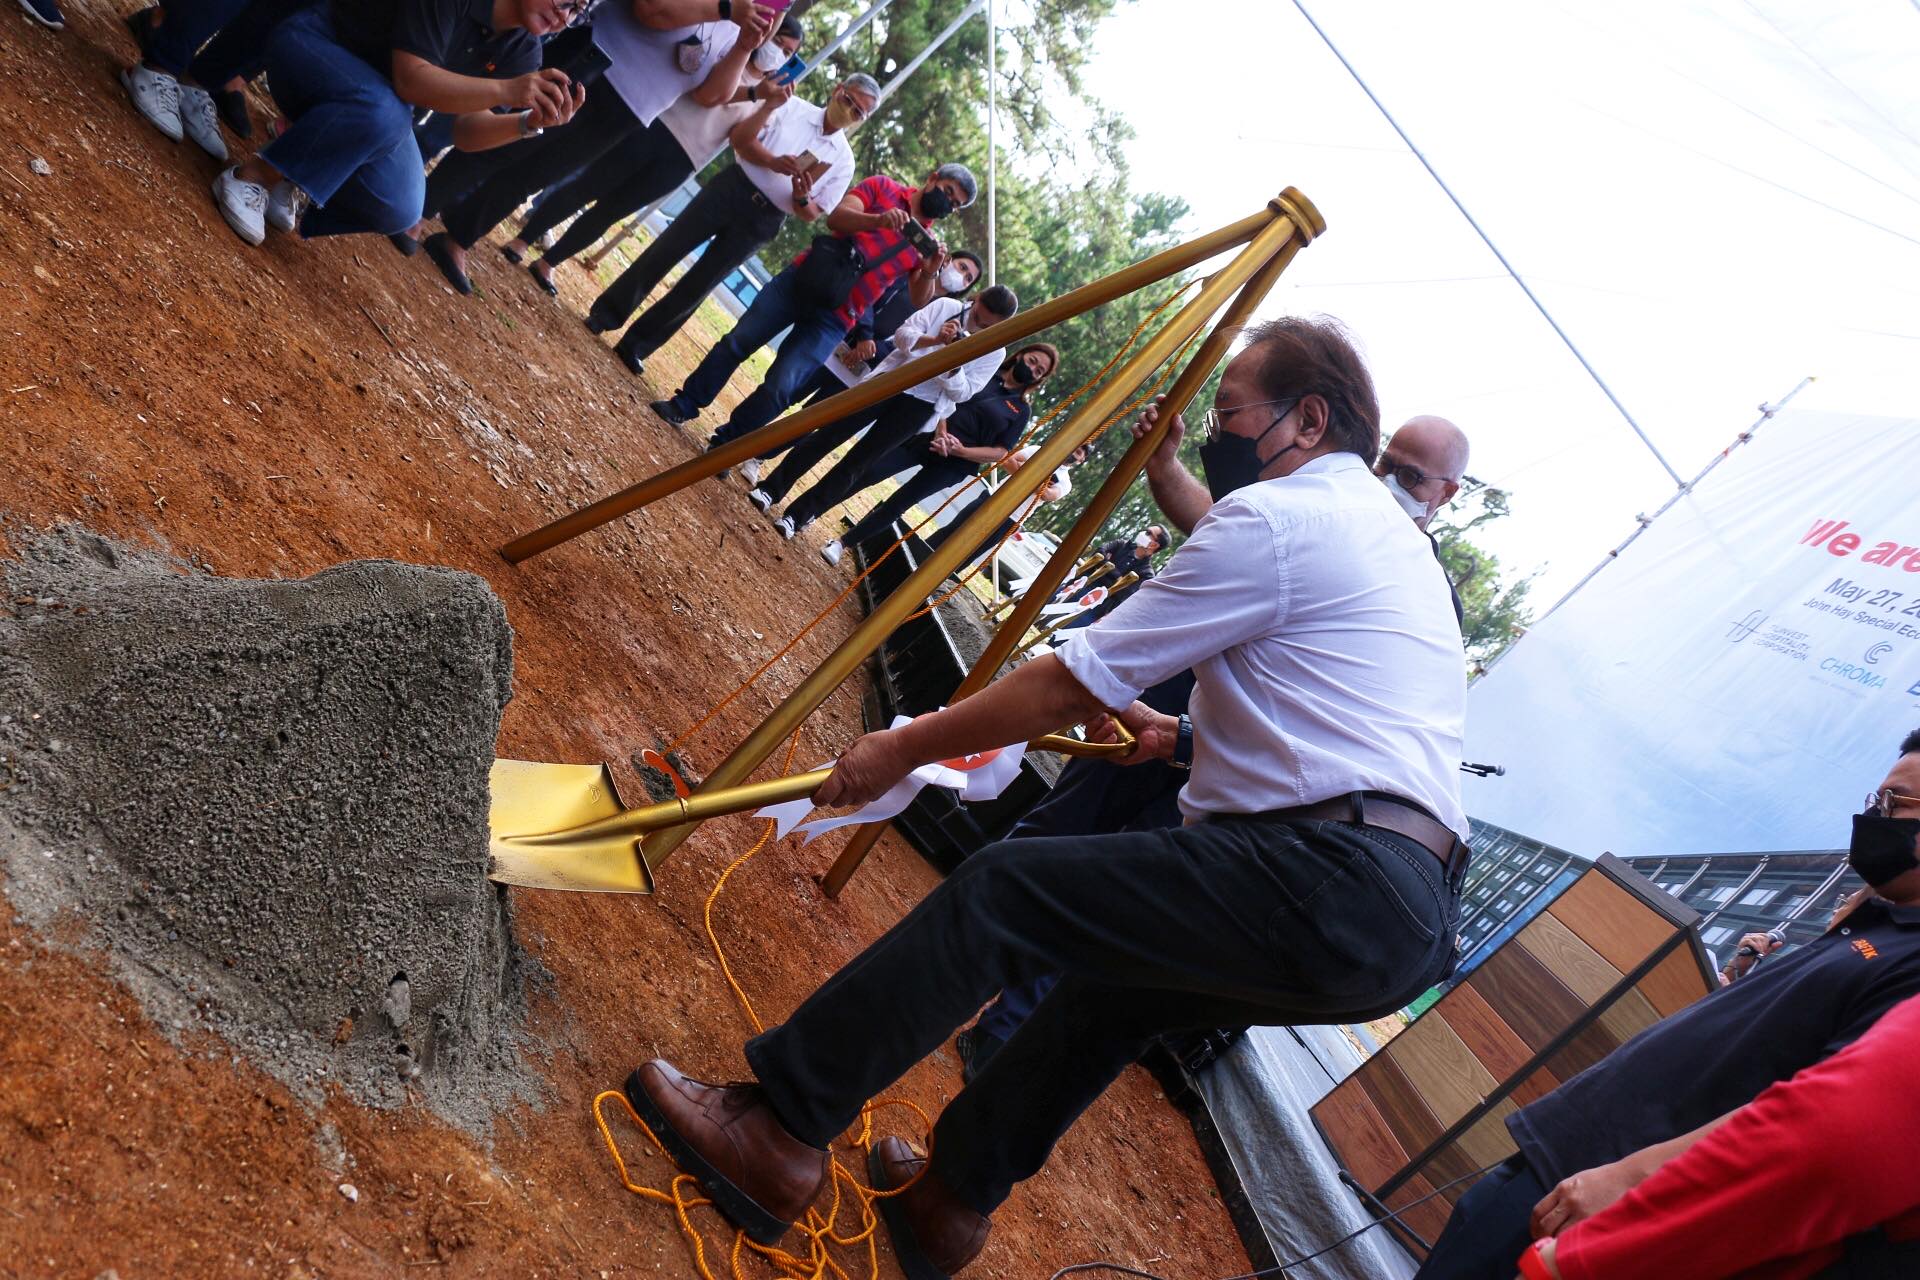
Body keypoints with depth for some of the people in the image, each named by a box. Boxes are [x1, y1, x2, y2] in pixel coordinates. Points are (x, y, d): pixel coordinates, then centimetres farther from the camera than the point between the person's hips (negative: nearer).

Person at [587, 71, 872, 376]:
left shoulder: (843, 160, 5)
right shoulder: (793, 107, 2)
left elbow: (812, 214, 6)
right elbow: (739, 136, -4)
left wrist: (802, 198, -16)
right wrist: (773, 162, -19)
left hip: (760, 221, 1)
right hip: (730, 189, 0)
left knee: (695, 287, 3)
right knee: (665, 251, -2)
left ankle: (635, 346, 12)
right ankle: (605, 315, 11)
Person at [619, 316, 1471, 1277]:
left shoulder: (1273, 517, -6)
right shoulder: (1392, 534, 24)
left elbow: (1072, 687, -6)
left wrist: (902, 748, 3)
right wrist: (1179, 735, 32)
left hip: (1332, 878, -10)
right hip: (1416, 917, 10)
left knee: (1002, 888, -6)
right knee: (1119, 965, 24)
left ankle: (777, 1135, 0)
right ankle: (951, 1197, 32)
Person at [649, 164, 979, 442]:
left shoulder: (926, 243, 9)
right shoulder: (882, 187, 3)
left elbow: (919, 301, 1)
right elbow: (836, 217, -12)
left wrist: (931, 272, -19)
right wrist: (878, 220, -30)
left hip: (833, 318, 0)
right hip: (800, 280, 0)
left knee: (779, 388, -10)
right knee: (736, 342, 1)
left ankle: (724, 446, 8)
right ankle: (685, 405, 22)